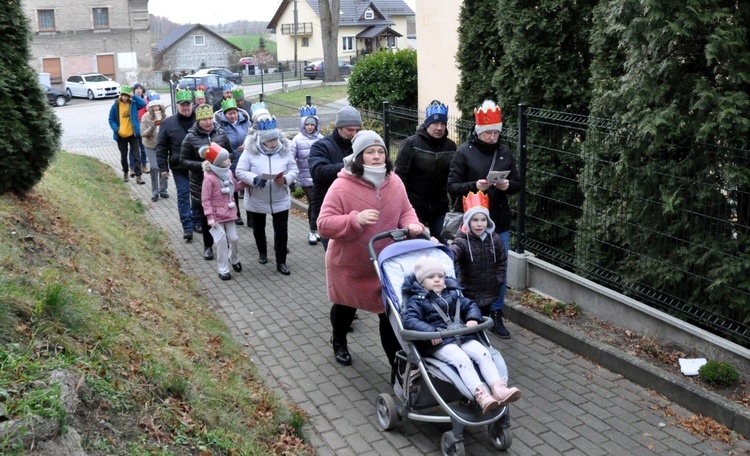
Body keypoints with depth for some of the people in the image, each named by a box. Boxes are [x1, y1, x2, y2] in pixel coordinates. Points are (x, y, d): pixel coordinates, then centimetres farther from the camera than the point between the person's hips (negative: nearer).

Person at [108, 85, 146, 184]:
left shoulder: (133, 104, -2)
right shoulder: (115, 105, -3)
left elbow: (143, 103, -20)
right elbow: (111, 120, 0)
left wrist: (133, 96, -16)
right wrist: (117, 130, -14)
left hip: (133, 134, -1)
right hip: (121, 135, 1)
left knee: (136, 156, -3)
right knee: (123, 156, 14)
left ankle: (138, 176, -1)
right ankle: (125, 172, 34)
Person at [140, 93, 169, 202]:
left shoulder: (164, 116, -6)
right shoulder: (146, 117, -9)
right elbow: (143, 133, -12)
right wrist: (152, 127, -26)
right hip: (150, 146, -2)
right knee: (155, 167, -10)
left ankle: (163, 190, 20)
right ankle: (155, 192, 3)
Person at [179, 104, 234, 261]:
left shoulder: (221, 133, -2)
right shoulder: (191, 138, -10)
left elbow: (230, 153, 10)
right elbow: (183, 161, -6)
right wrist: (201, 165, -20)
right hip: (201, 184, -1)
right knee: (205, 216, 9)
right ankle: (208, 246, 25)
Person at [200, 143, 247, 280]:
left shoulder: (228, 173, 0)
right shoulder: (209, 178, -22)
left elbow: (234, 186, 18)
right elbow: (205, 200, -17)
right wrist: (210, 217, -19)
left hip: (229, 213, 6)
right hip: (216, 215, -6)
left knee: (233, 238, 11)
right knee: (222, 241, -4)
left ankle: (234, 260, 39)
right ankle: (223, 270, 9)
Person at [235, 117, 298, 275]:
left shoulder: (284, 150, -6)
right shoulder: (250, 151, -13)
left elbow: (294, 170, -2)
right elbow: (240, 172, -12)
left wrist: (285, 179, -23)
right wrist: (254, 179, -30)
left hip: (280, 200, 1)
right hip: (256, 201, 0)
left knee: (281, 230, 0)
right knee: (258, 229, 18)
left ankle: (281, 262, 11)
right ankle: (262, 252, 44)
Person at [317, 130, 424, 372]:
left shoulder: (394, 182, -5)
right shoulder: (342, 186, -21)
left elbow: (406, 211, 8)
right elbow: (324, 224, -23)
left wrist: (412, 224, -15)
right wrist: (355, 220, -37)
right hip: (349, 264, -2)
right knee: (346, 306, 22)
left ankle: (397, 363, 13)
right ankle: (339, 342, 52)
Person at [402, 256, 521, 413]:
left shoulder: (452, 294, 21)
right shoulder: (417, 301, 3)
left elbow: (470, 305, 25)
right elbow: (409, 320, -12)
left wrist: (473, 318, 0)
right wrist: (430, 331, -27)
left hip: (463, 337, 6)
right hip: (439, 343, -6)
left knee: (484, 354, -18)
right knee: (462, 360, -31)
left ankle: (499, 389, -28)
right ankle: (481, 395, -41)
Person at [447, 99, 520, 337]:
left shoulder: (504, 152, 5)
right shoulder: (464, 152, -6)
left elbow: (518, 183, 11)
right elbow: (452, 187, -8)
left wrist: (508, 185, -11)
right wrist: (475, 186, -24)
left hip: (500, 222, 4)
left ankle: (496, 315, 22)